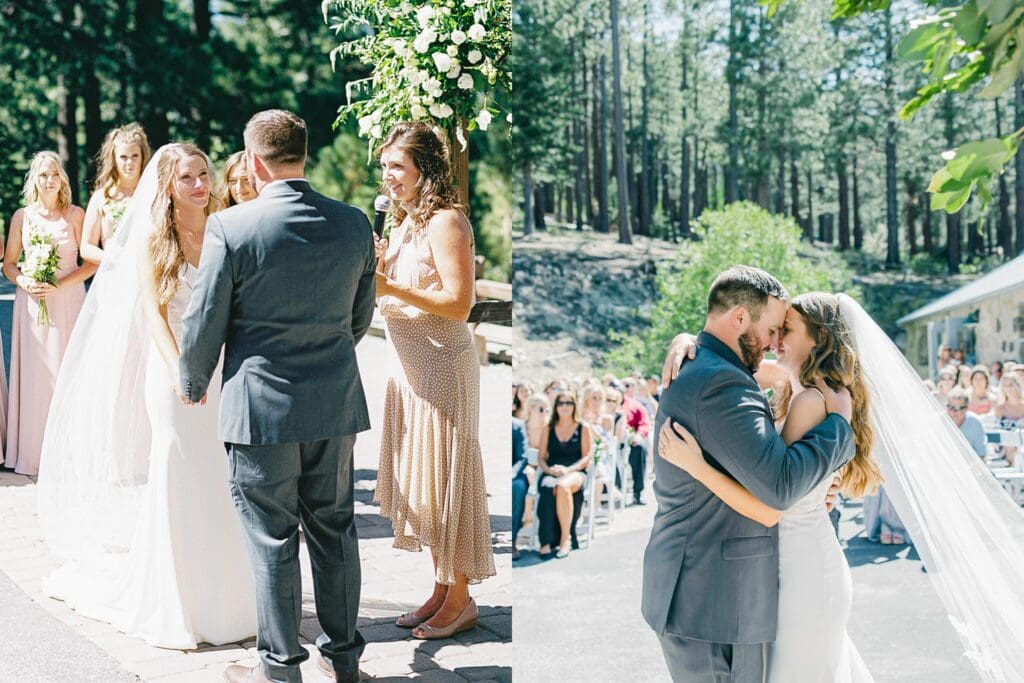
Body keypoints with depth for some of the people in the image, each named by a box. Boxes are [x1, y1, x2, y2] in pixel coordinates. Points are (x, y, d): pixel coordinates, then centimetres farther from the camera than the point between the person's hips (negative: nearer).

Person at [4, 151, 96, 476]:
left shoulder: (76, 214, 1)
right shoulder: (22, 216, 7)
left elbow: (91, 263, -2)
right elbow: (8, 263, 11)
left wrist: (59, 286, -13)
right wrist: (24, 281, -9)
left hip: (67, 300, -1)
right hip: (31, 302, 2)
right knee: (33, 373, 1)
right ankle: (32, 453, 9)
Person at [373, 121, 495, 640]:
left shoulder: (446, 222, -14)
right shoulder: (404, 223, 13)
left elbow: (459, 303, -20)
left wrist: (392, 287, -23)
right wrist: (378, 266, 1)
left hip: (442, 366, -9)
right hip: (408, 367, 9)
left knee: (446, 478, -1)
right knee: (420, 480, 13)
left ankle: (461, 600, 12)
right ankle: (441, 590, 25)